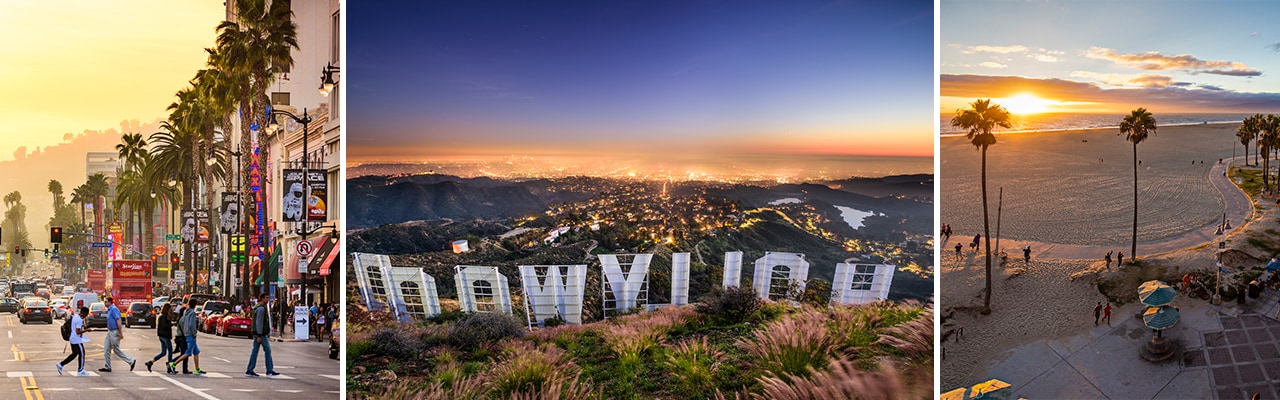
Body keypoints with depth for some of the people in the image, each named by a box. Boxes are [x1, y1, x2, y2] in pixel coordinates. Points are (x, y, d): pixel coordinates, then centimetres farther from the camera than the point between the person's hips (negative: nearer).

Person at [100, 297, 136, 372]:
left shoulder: (114, 309, -16)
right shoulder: (109, 310, 14)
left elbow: (118, 321, -21)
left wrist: (120, 333, -24)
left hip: (114, 332, -10)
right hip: (110, 332, 10)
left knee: (116, 350, -4)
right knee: (106, 350, 8)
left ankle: (131, 361, 4)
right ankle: (107, 367, 12)